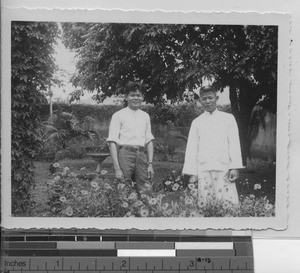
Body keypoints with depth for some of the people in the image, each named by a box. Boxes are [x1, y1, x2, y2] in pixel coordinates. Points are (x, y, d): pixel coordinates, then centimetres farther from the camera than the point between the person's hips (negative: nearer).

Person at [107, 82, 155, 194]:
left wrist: (150, 164, 8)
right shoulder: (118, 115, 3)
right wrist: (117, 168, -11)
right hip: (125, 154, -4)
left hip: (141, 155, 4)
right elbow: (112, 142, -3)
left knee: (145, 192, -1)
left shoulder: (145, 116, 18)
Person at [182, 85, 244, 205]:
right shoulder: (196, 122, 13)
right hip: (203, 170, 1)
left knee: (229, 203, -10)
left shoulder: (228, 118, 10)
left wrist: (235, 167, -3)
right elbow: (192, 148, 12)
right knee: (205, 204, -4)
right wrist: (192, 173, 5)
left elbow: (234, 143, 6)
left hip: (224, 169, -1)